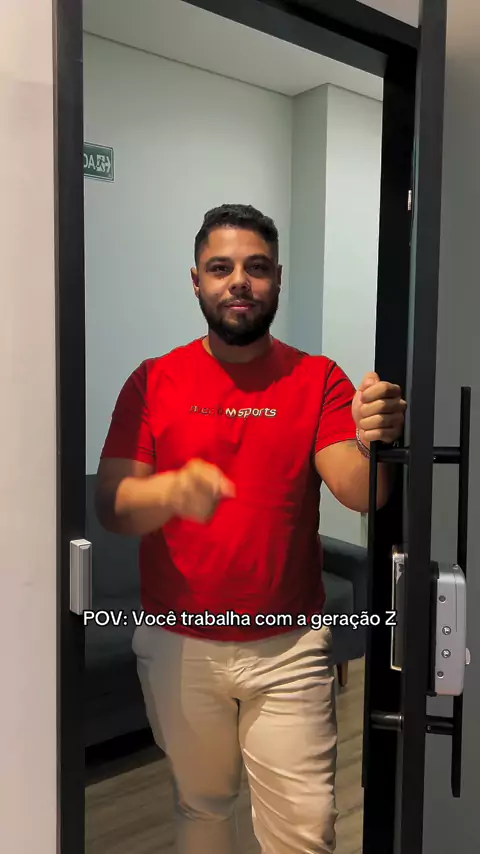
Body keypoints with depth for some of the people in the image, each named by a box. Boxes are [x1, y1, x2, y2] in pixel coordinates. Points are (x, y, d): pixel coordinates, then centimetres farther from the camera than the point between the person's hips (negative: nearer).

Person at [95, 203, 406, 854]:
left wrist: (373, 442, -37)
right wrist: (173, 490, -31)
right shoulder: (154, 382, -3)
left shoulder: (318, 380, -3)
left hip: (289, 646, 0)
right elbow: (110, 506, -10)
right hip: (178, 643, 1)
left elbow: (360, 494, -15)